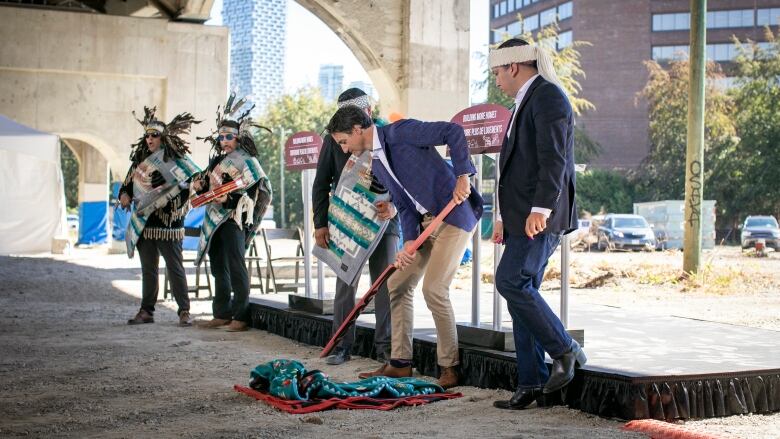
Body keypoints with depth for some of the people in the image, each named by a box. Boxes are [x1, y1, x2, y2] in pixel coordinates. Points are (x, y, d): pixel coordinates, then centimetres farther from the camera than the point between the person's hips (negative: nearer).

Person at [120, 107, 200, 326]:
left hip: (168, 223, -6)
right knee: (148, 269, 11)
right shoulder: (140, 160, 12)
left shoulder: (175, 160, -6)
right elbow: (128, 183, 21)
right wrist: (125, 194, 0)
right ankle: (146, 311, 18)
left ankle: (184, 311, 3)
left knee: (175, 267, -2)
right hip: (144, 224, 6)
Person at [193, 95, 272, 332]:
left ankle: (241, 317, -6)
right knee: (219, 267, 12)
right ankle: (222, 315, 19)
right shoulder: (218, 160, 17)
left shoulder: (246, 161, -10)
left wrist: (231, 199, -24)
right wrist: (201, 185, 6)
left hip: (234, 218, -9)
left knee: (235, 267, -10)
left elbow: (262, 190, -17)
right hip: (215, 219, 9)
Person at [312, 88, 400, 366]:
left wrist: (394, 205, -22)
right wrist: (321, 223, -2)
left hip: (383, 220, -1)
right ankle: (342, 346, 9)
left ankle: (385, 345, 10)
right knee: (345, 284, 2)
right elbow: (321, 184, 6)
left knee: (386, 283, 1)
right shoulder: (334, 139, 4)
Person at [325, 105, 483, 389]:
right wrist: (409, 241, -6)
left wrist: (462, 176, -25)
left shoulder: (399, 132, -13)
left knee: (434, 288, -16)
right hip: (425, 221, 10)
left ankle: (449, 368, -4)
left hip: (455, 215, -10)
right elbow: (403, 204, 9)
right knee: (398, 283, 9)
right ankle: (400, 363, 18)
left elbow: (453, 132, -20)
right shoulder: (377, 164, 13)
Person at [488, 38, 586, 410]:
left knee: (511, 281, -17)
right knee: (520, 289, 6)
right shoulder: (527, 101, 23)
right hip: (523, 217, 10)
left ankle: (565, 351, -4)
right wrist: (506, 217, 26)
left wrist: (541, 208, -26)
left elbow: (553, 158, -19)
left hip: (540, 216, -10)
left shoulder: (547, 96, -8)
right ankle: (531, 385, 9)